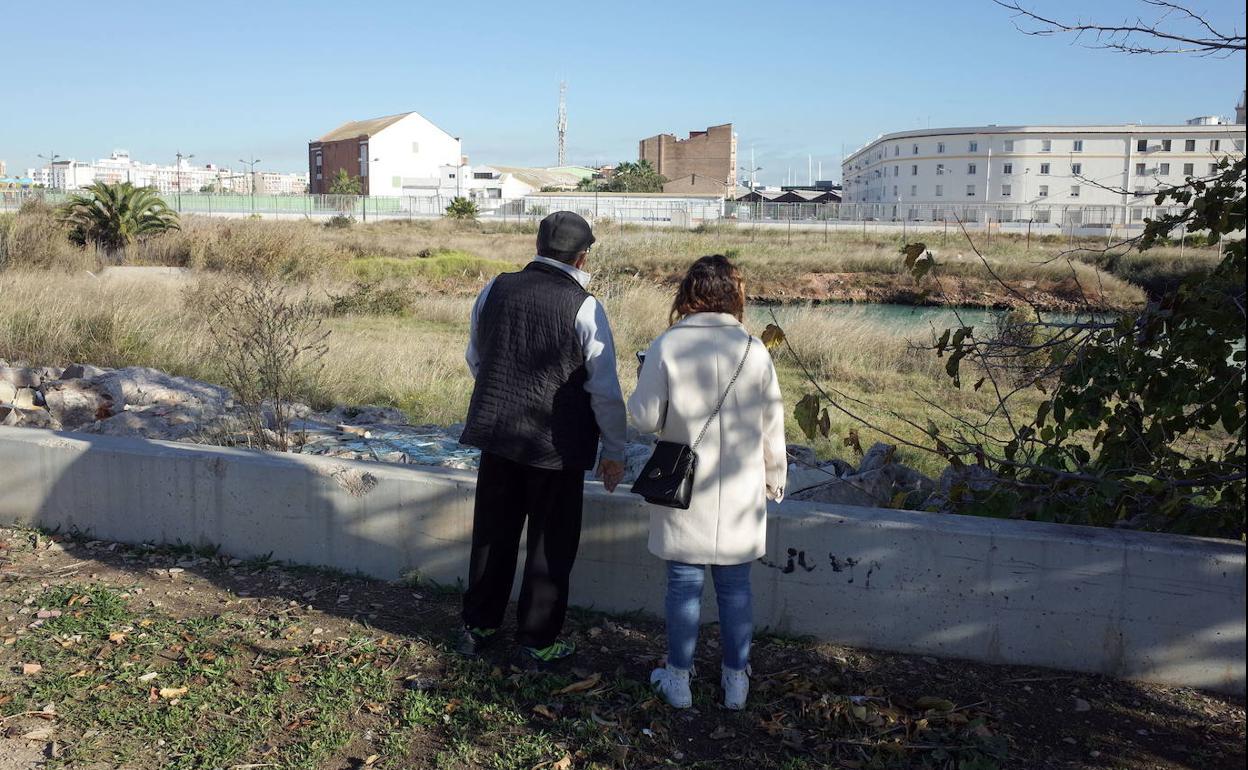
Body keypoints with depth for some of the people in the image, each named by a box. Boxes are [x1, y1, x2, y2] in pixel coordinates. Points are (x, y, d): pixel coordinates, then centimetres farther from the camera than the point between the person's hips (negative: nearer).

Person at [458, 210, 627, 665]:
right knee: (550, 544, 10)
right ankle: (538, 640, 20)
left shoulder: (495, 290, 1)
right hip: (556, 445, -4)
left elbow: (474, 358, 14)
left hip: (496, 434, 5)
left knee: (493, 534, 18)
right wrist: (614, 450, -1)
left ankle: (477, 627, 31)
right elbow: (605, 389, -11)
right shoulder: (584, 308, -14)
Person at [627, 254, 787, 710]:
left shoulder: (667, 346, -11)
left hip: (684, 493, -1)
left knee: (684, 585, 9)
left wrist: (643, 380, 11)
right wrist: (774, 481, 15)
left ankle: (678, 680, 21)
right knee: (735, 587, 13)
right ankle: (736, 681, 24)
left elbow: (645, 418, -8)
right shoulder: (754, 350, -4)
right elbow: (772, 428, 2)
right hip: (739, 498, 2)